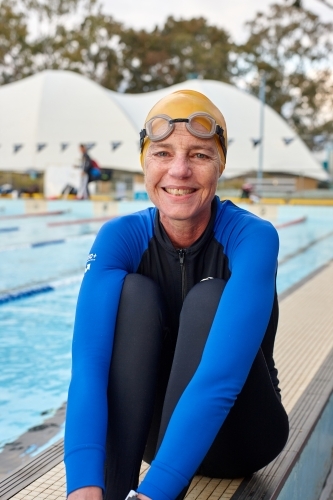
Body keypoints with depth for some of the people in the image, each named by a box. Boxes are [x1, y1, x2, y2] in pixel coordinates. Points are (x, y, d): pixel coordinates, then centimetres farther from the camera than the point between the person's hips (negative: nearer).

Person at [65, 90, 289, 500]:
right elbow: (88, 361, -30)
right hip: (153, 424, 2)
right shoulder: (121, 237, -15)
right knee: (135, 293, -24)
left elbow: (221, 376, -37)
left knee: (208, 300, -29)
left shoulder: (252, 237, -23)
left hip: (236, 435, -2)